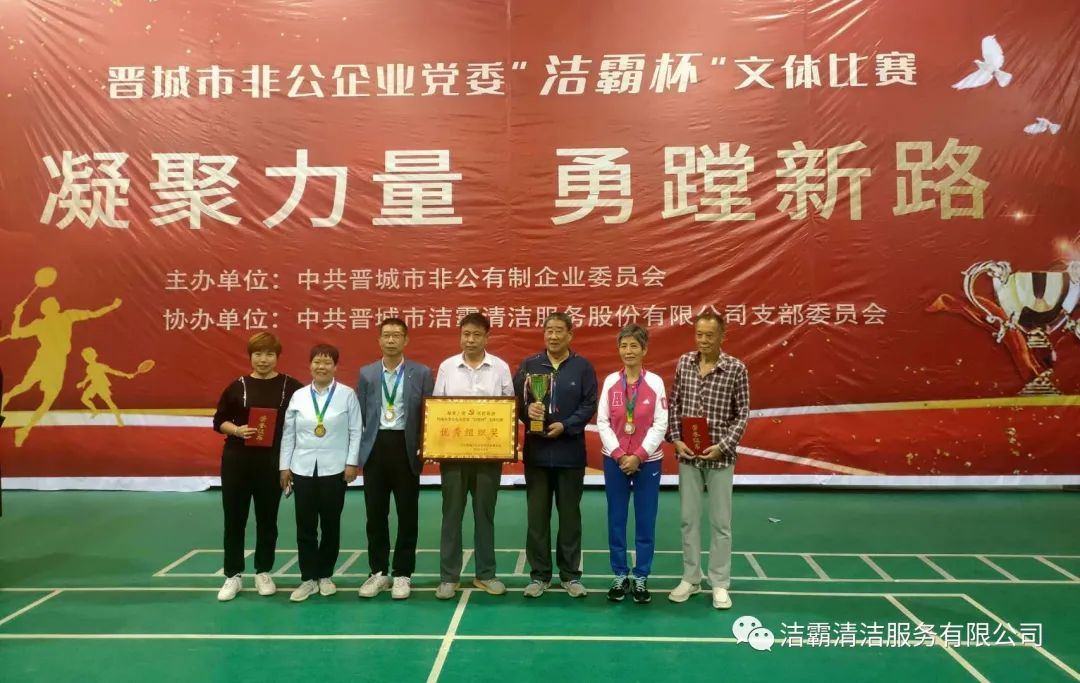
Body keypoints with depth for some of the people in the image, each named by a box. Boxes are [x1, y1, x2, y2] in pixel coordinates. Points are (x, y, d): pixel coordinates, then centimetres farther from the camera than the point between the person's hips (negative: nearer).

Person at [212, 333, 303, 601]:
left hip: (271, 461, -1)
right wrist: (236, 430, -15)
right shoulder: (237, 386, 2)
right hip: (237, 461, 1)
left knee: (267, 519, 10)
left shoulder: (291, 387, -1)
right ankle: (233, 576, 18)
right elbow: (219, 420, 6)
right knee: (234, 518, 6)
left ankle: (263, 573, 24)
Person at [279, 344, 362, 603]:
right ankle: (308, 579, 14)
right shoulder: (298, 396, 4)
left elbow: (355, 432, -2)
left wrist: (352, 463, -8)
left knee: (331, 525, 8)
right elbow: (288, 434, 7)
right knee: (305, 526, 4)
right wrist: (284, 466, 4)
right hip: (303, 468, 2)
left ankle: (325, 576, 22)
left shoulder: (347, 394, -2)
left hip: (334, 469, -2)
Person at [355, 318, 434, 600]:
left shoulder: (422, 373, 1)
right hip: (375, 447, 2)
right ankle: (378, 572, 22)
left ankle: (402, 574, 17)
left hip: (406, 447, -2)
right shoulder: (366, 373, 8)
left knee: (407, 515, 5)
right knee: (375, 515, 8)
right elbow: (359, 415, 8)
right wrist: (357, 451, 1)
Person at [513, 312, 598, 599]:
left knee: (570, 515, 8)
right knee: (537, 516, 6)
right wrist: (527, 410, -19)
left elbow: (589, 405, -4)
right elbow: (515, 400, 3)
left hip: (570, 452, -1)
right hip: (536, 451, 1)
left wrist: (565, 426, -16)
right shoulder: (529, 365, 7)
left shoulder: (583, 367, 2)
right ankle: (539, 575, 18)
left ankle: (570, 574, 19)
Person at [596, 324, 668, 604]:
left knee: (645, 521, 5)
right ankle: (620, 576, 19)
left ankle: (641, 577, 17)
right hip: (615, 460, 1)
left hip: (647, 461, -1)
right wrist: (619, 455, -10)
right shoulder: (610, 381, -1)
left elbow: (661, 424, -7)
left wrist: (638, 456, -13)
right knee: (616, 520, 7)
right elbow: (602, 421, -2)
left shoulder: (655, 382, -5)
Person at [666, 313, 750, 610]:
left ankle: (720, 584, 18)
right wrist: (676, 439, -4)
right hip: (688, 455, 3)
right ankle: (691, 578, 24)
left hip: (720, 456, -3)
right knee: (689, 519, 11)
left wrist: (723, 446, -13)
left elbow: (743, 413, -4)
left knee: (720, 522, 6)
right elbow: (674, 404, 7)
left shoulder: (736, 368, -7)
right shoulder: (683, 363, 2)